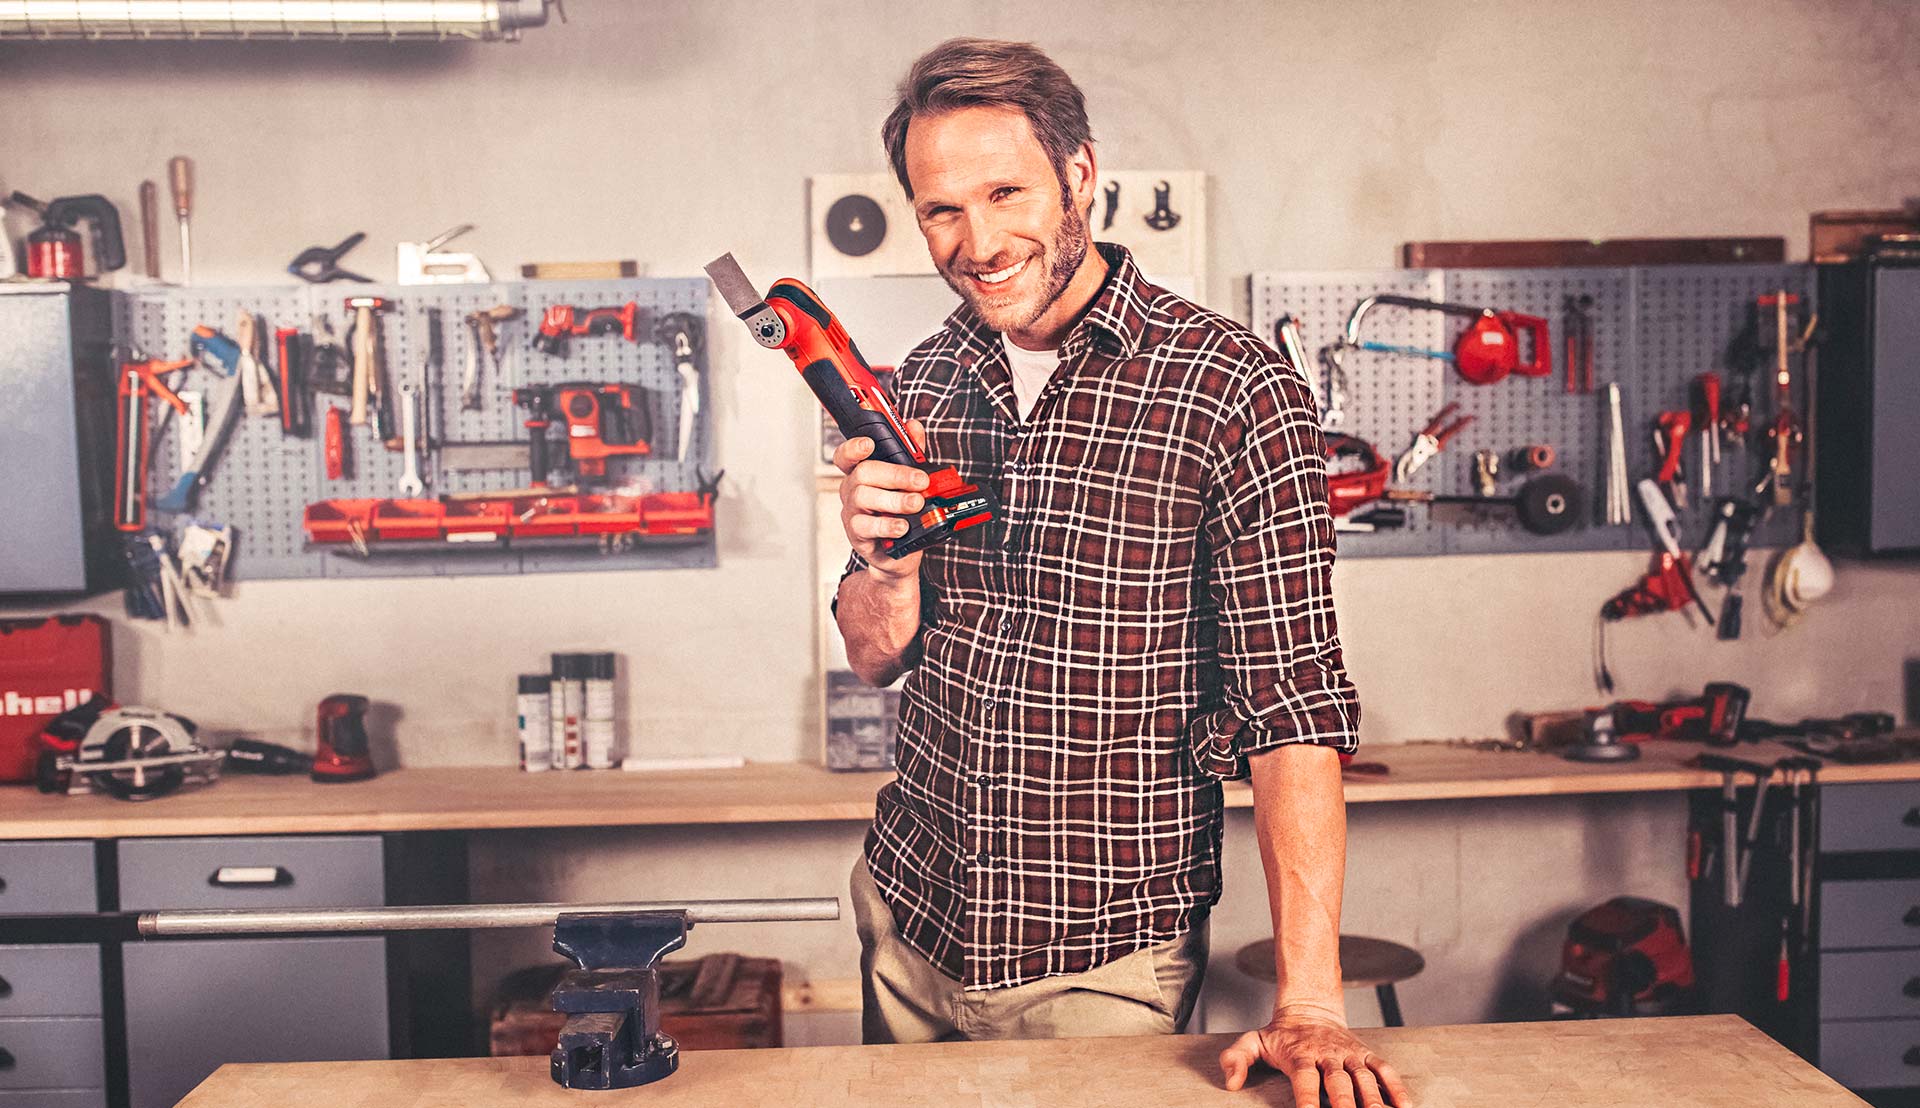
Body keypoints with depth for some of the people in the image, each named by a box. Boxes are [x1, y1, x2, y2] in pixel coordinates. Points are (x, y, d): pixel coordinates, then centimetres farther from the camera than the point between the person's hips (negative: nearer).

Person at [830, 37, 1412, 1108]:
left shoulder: (1231, 388, -16)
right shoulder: (930, 381, 2)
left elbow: (1292, 704, -18)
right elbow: (878, 655, 7)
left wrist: (1309, 1003, -23)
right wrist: (887, 565, -16)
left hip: (1103, 953, -5)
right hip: (910, 912, 6)